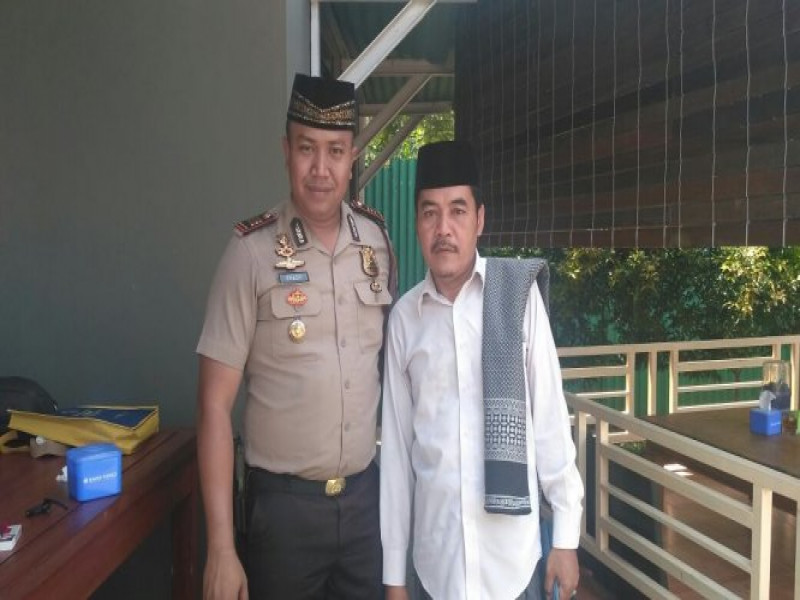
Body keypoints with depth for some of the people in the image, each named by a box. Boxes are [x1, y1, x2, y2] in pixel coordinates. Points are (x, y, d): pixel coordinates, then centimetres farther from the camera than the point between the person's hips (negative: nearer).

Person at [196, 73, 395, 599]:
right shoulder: (252, 253, -13)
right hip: (284, 501, -3)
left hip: (366, 493, 4)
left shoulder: (377, 239, -1)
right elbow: (215, 404, -11)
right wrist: (221, 546, -13)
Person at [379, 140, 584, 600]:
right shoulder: (403, 317, -4)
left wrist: (567, 536, -1)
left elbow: (550, 418, -5)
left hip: (513, 554, -1)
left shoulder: (520, 295, -9)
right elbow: (396, 445, 0)